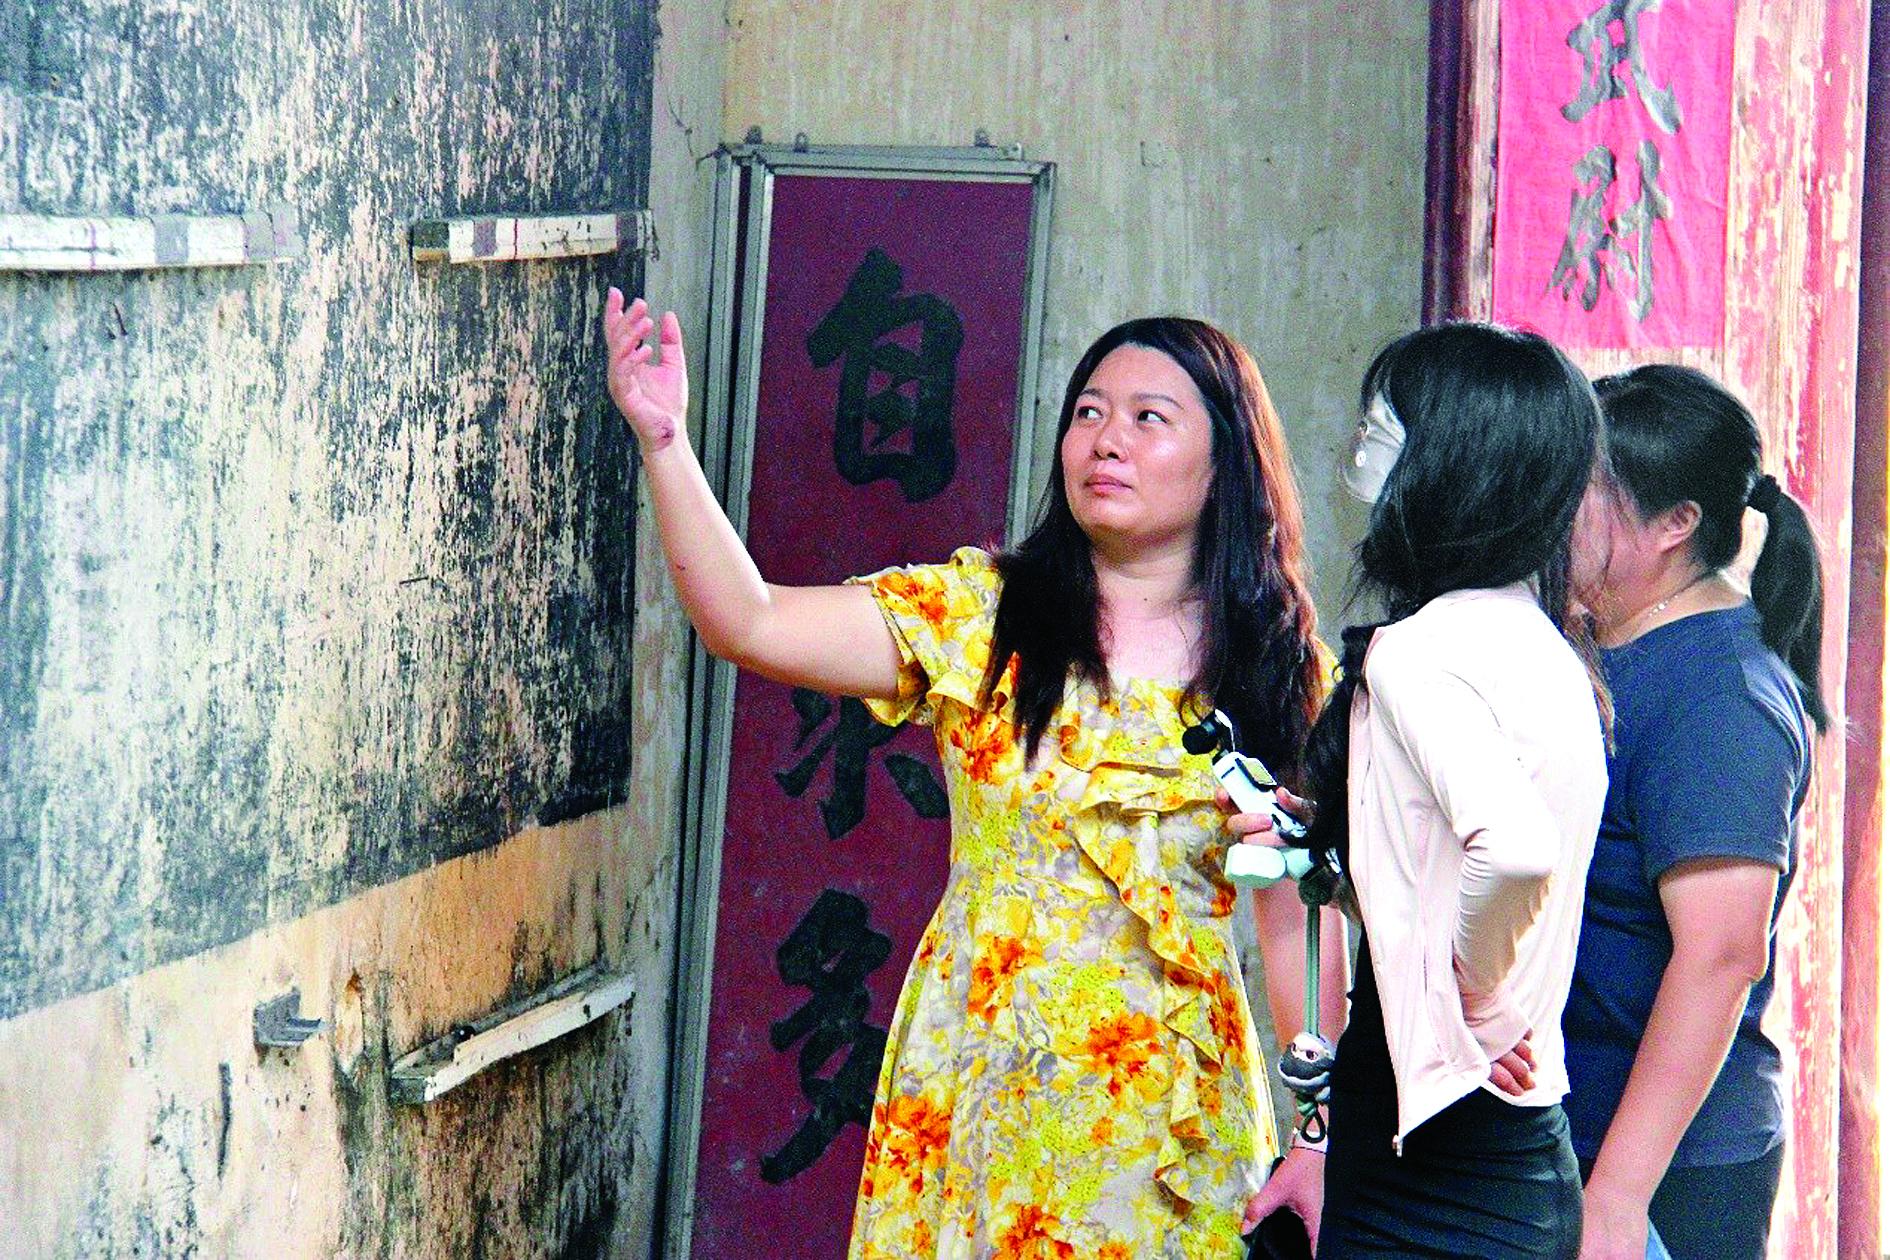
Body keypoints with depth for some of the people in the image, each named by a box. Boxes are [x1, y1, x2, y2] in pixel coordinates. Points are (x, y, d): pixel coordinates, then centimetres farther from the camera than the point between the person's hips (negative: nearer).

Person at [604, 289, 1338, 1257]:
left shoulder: (1282, 672, 2)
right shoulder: (976, 617, 0)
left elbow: (1302, 921, 4)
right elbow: (748, 624, -9)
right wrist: (662, 442, -19)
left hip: (1172, 1120, 0)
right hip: (978, 1097, 0)